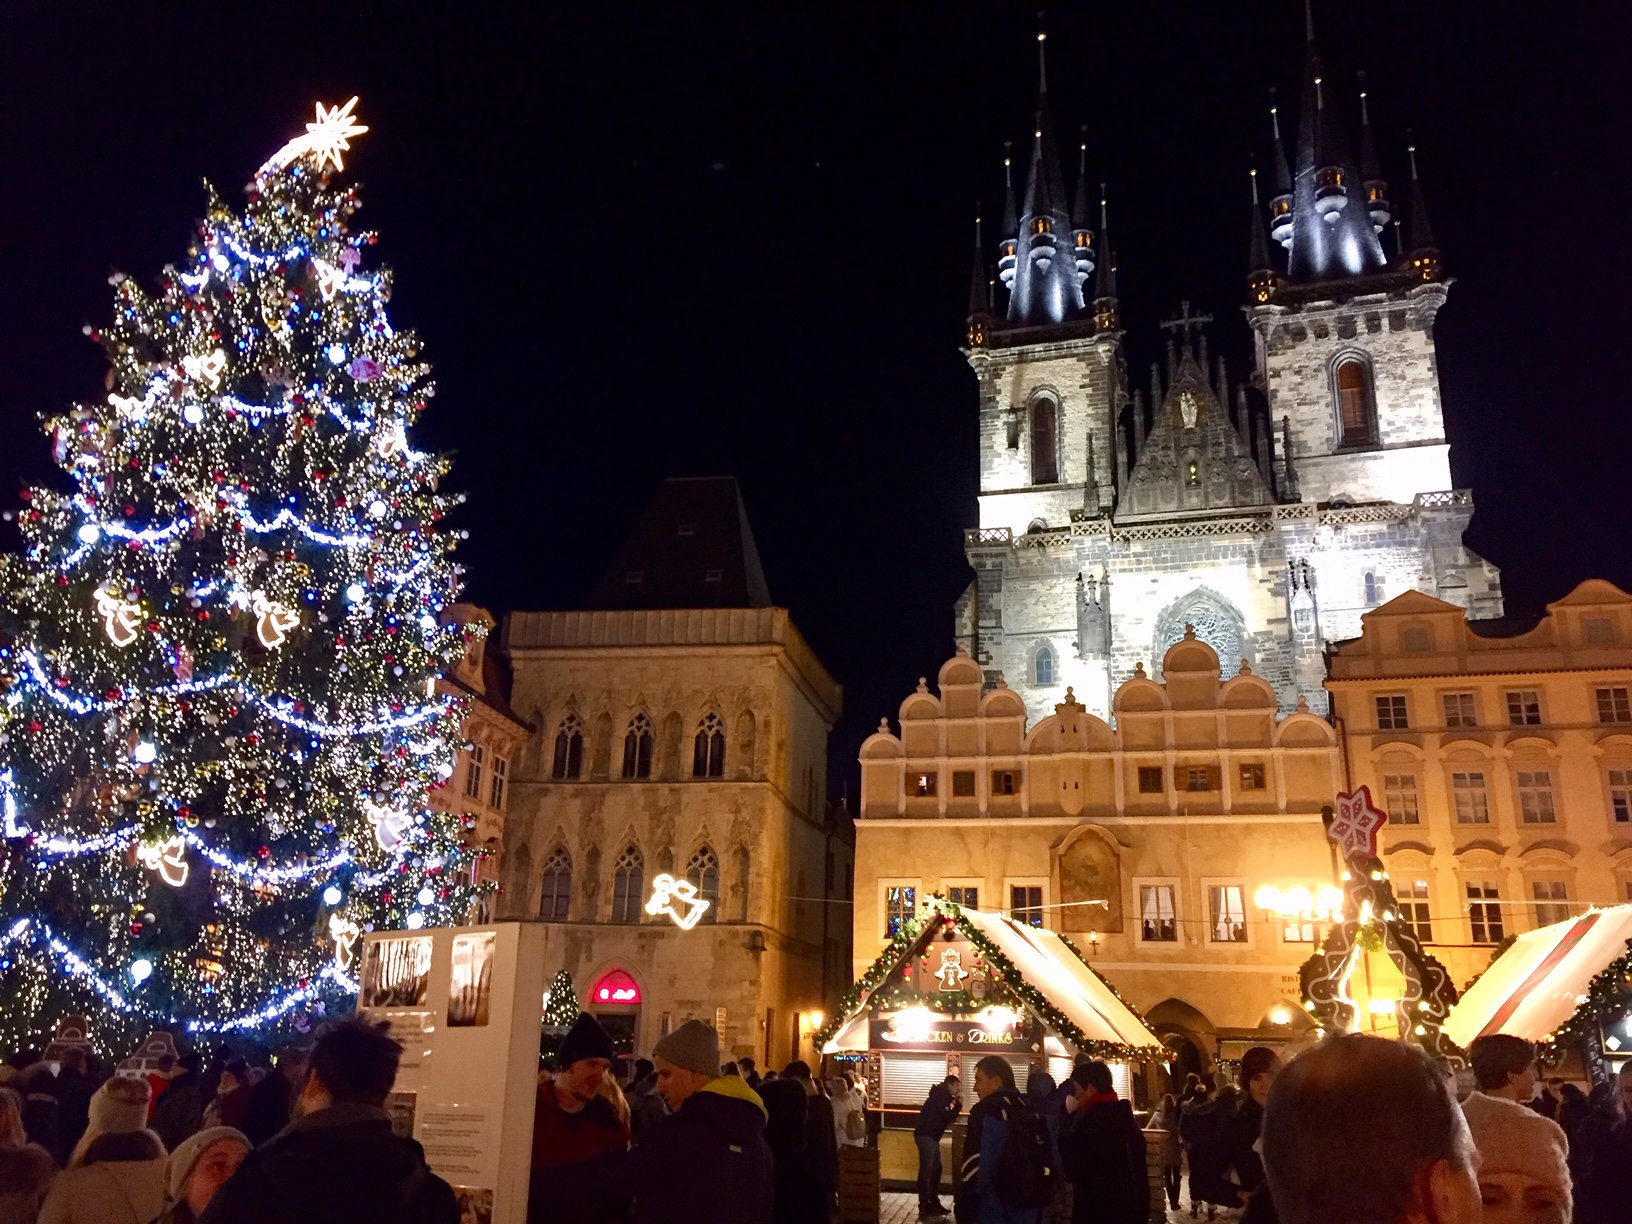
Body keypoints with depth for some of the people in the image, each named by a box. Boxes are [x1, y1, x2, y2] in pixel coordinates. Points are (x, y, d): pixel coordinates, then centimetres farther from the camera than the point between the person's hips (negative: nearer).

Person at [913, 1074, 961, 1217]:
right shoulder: (941, 1096, -13)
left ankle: (933, 1201, 18)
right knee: (926, 1169, -8)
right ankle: (924, 1205, -6)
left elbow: (945, 1117, 15)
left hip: (931, 1136, 10)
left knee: (936, 1169, 12)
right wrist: (958, 1105, -7)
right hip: (926, 1135, -10)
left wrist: (954, 1104, 6)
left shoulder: (942, 1096, 17)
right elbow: (947, 1118, -18)